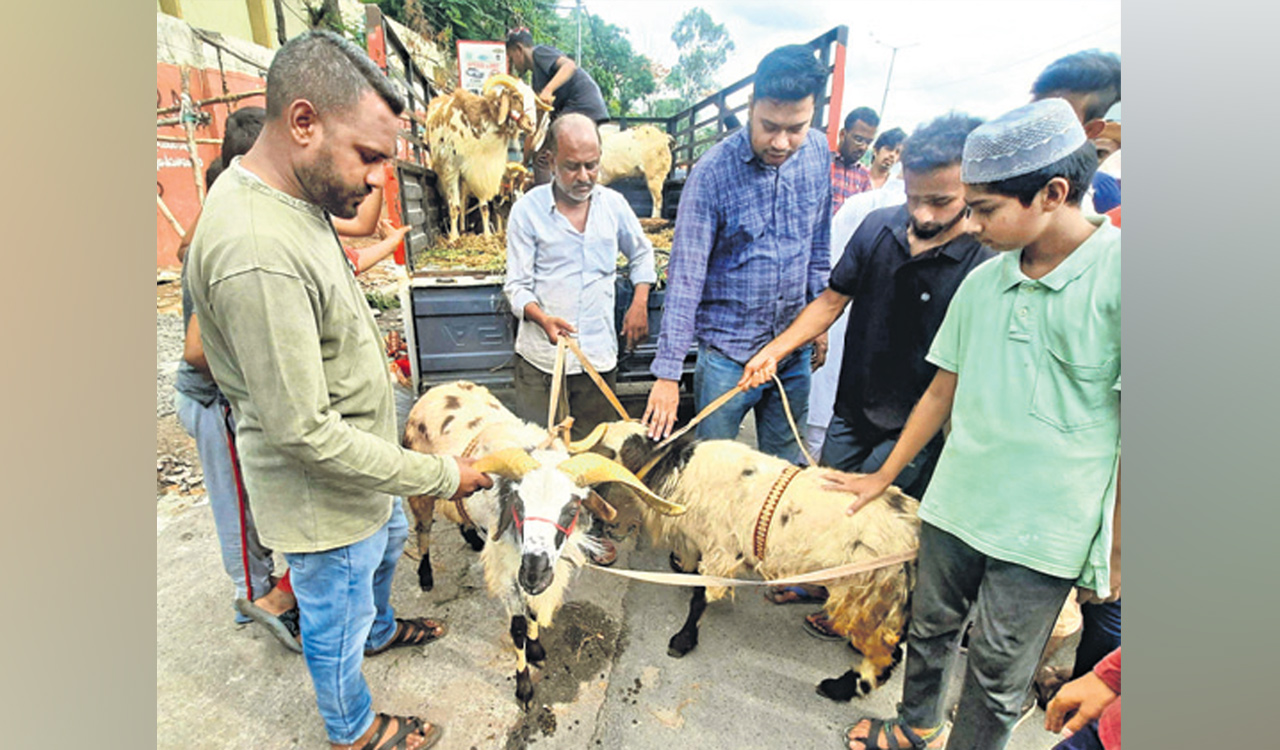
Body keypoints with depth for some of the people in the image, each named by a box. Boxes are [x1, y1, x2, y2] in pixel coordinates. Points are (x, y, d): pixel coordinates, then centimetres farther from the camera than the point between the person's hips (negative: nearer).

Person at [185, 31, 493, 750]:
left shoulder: (293, 200, -2)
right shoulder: (257, 253, -35)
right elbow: (304, 431, -31)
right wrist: (437, 475, -25)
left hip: (363, 462, 9)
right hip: (322, 495, -9)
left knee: (389, 541, 33)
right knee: (336, 622, 17)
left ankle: (381, 630, 64)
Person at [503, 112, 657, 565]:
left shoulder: (613, 204, 5)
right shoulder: (528, 209, -4)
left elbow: (642, 253, 22)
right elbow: (517, 285, -5)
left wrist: (639, 303, 9)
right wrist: (542, 318, -24)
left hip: (598, 353, 2)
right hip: (541, 356, -2)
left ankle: (597, 530, 31)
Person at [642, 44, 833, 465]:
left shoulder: (819, 152, 0)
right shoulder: (713, 171, -16)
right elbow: (685, 277, -17)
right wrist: (668, 372, -18)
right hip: (727, 350, -4)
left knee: (787, 468, 17)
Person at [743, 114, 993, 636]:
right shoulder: (879, 228, -6)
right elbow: (832, 300, 3)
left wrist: (949, 449, -13)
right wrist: (774, 351, -4)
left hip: (913, 429, -5)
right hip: (852, 407, 5)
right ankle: (821, 581, 47)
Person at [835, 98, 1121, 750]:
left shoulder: (1116, 274, -12)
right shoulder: (982, 282, 4)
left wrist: (1116, 549, -9)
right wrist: (883, 478, 14)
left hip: (1044, 531, -4)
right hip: (953, 505, 5)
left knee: (999, 672, 11)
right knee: (929, 628, 20)